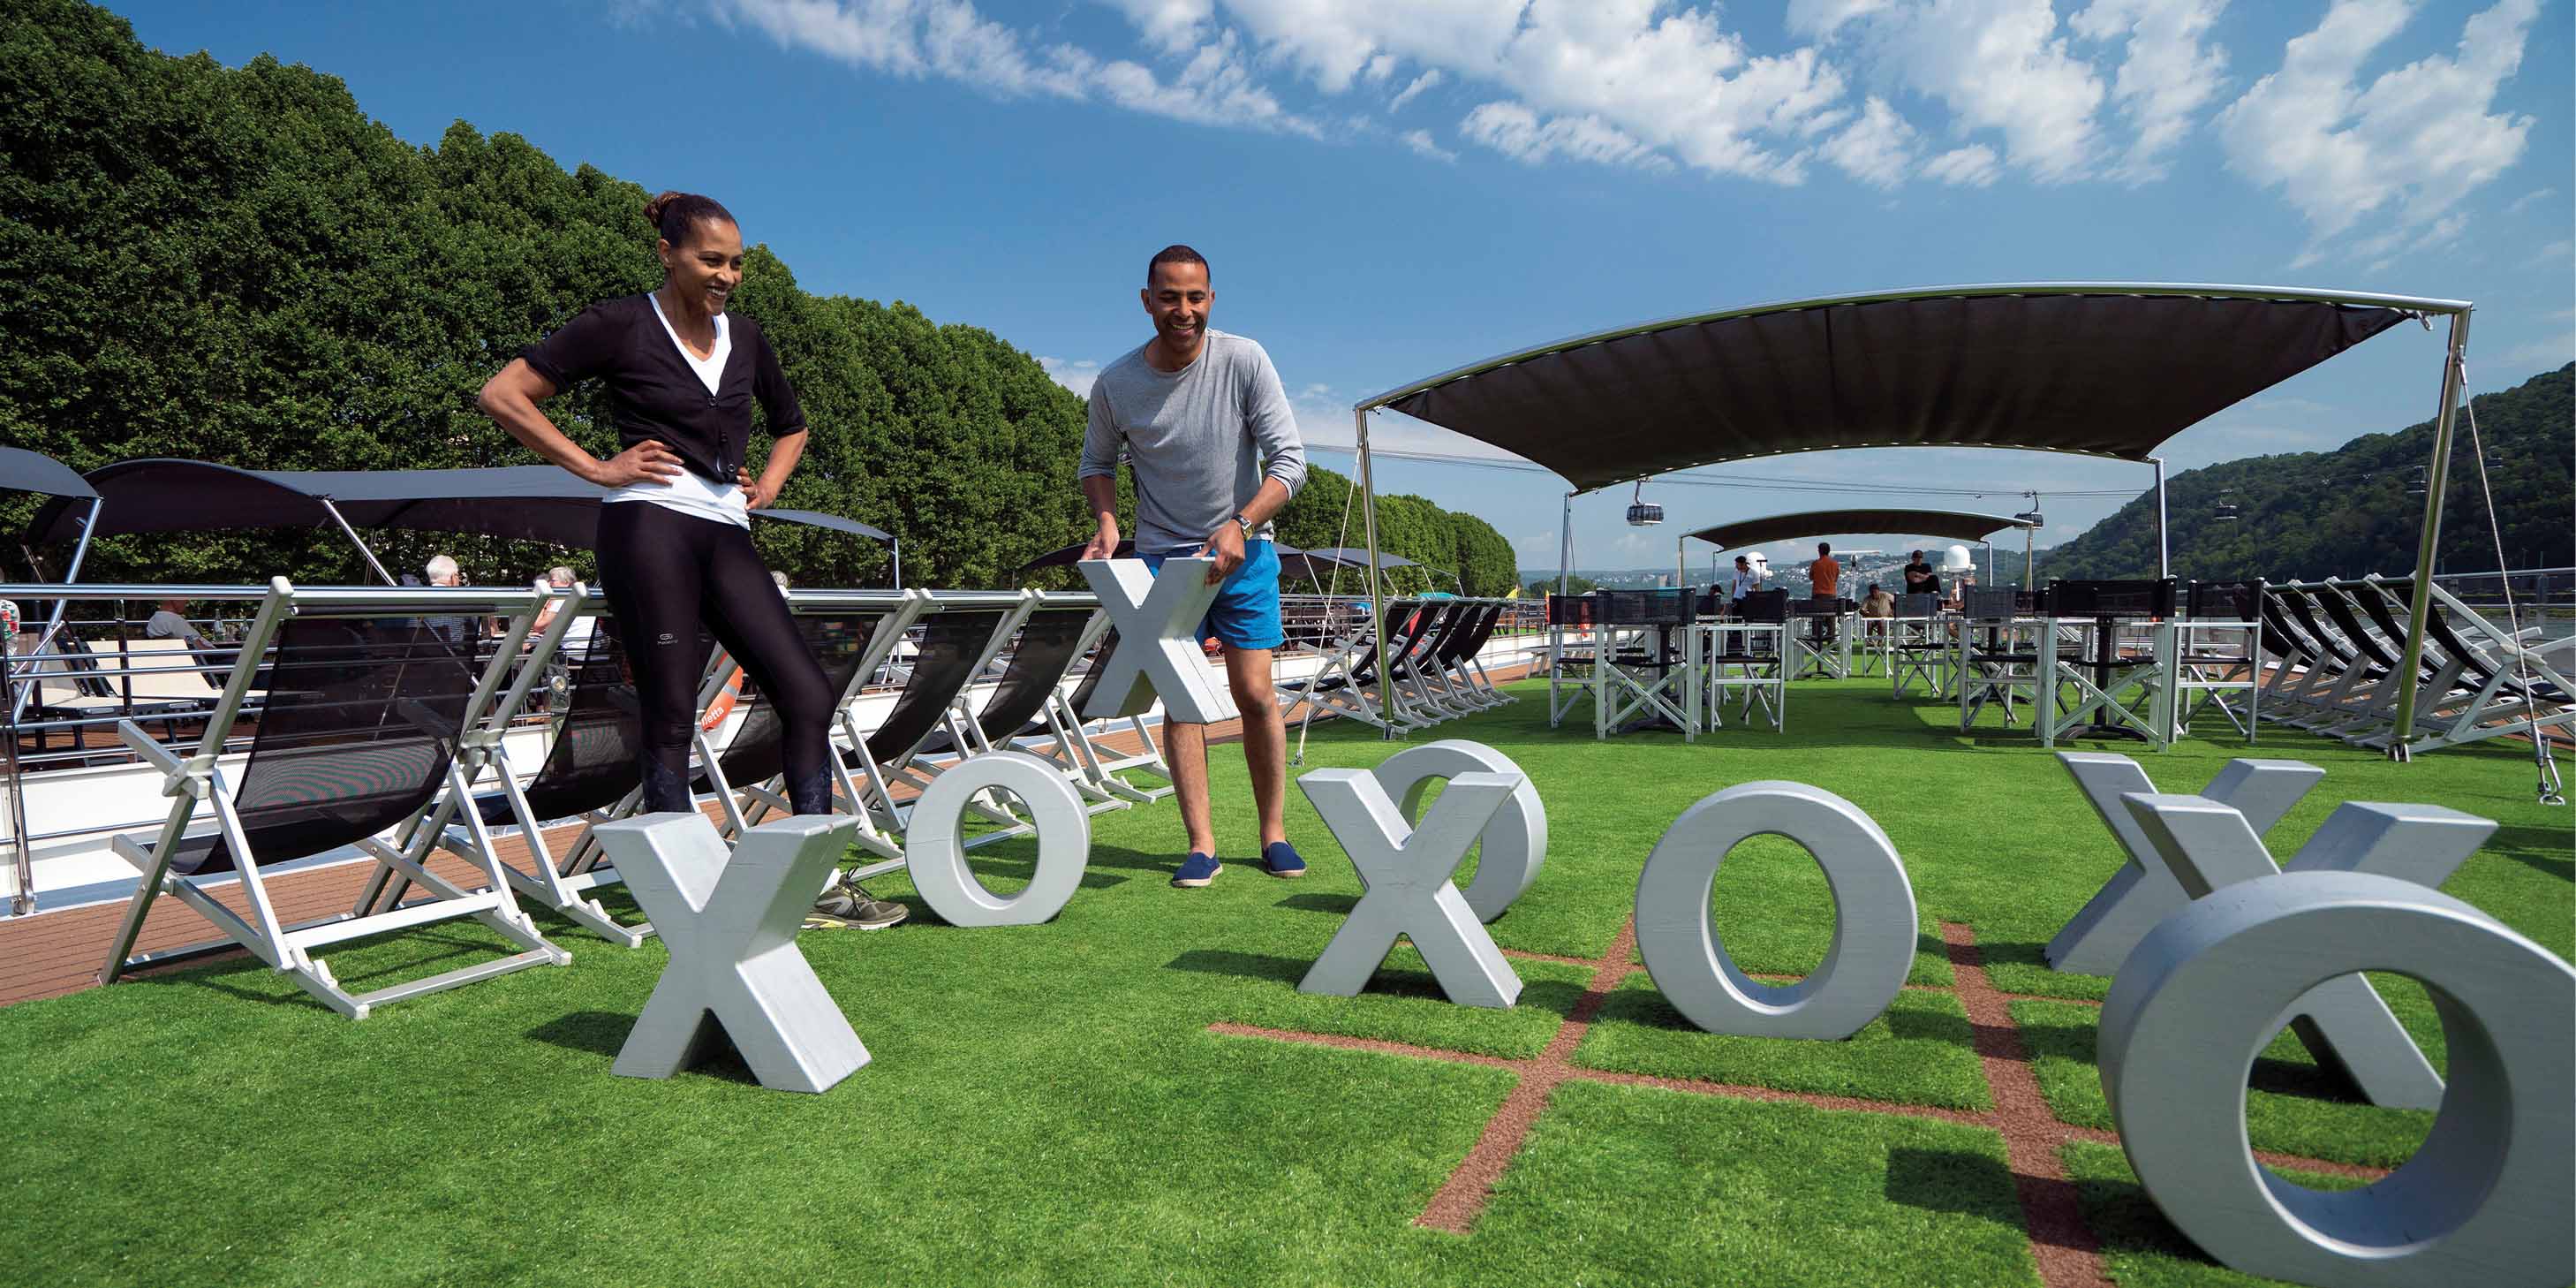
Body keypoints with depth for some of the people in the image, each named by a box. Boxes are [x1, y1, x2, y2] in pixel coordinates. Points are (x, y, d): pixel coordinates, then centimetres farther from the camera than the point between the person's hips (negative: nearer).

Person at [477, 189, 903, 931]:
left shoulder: (744, 338, 17)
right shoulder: (622, 325, 1)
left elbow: (791, 426, 33)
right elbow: (502, 396, -1)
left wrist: (769, 485, 16)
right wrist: (595, 468, -5)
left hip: (726, 536, 6)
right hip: (652, 526, -5)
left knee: (807, 696, -4)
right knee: (671, 719, -4)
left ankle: (820, 885, 4)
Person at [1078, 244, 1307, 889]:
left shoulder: (1243, 360, -13)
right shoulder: (1115, 383, -7)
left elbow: (1289, 460, -13)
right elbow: (1097, 462, 10)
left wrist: (1240, 526, -26)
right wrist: (1107, 521, -9)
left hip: (1244, 550, -1)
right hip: (1164, 553, 1)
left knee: (1255, 692, -2)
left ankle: (1274, 833, 13)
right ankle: (1201, 845, 3)